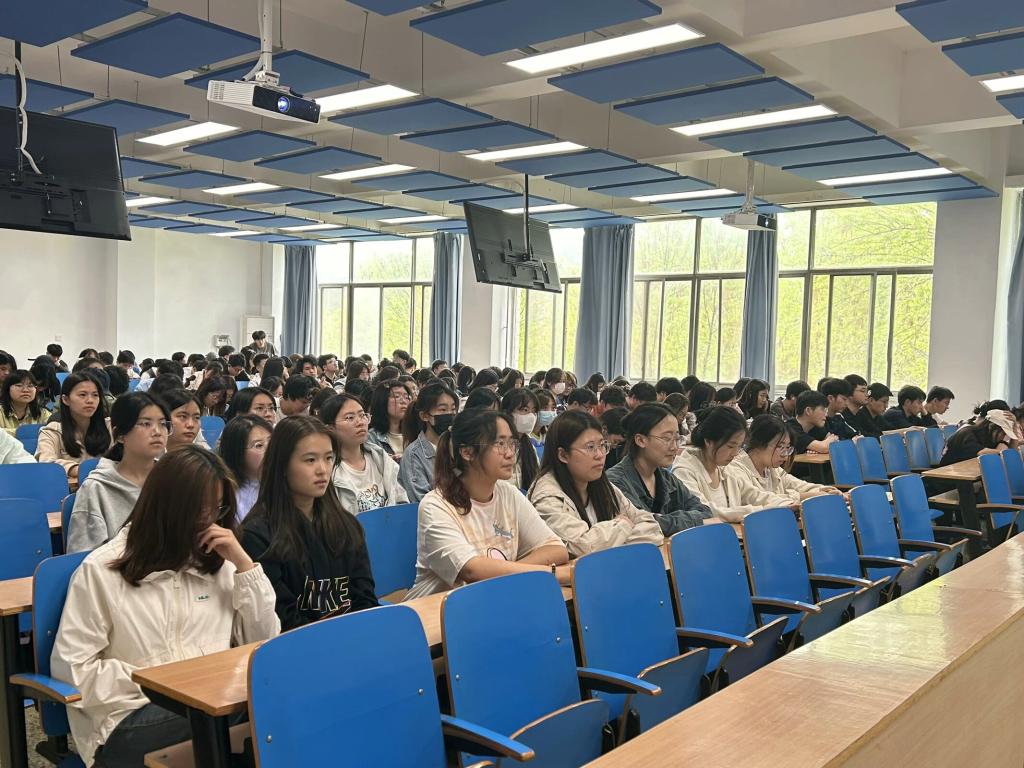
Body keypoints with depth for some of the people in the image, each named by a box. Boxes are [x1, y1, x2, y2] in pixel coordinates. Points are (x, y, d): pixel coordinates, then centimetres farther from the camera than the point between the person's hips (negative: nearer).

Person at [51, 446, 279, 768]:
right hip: (135, 718, -5)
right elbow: (71, 668, -5)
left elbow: (266, 641, 9)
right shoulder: (101, 570, 0)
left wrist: (243, 562, 0)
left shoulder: (217, 562, 14)